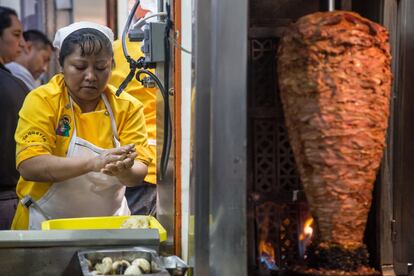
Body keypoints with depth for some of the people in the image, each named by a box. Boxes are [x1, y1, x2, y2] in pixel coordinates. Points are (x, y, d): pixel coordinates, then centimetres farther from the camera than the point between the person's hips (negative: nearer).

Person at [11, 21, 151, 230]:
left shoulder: (128, 107, 6)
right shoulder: (42, 101, -1)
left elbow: (138, 174, -1)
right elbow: (29, 166, -14)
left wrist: (124, 171, -25)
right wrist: (92, 163, -27)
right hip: (46, 227, -2)